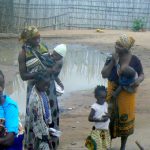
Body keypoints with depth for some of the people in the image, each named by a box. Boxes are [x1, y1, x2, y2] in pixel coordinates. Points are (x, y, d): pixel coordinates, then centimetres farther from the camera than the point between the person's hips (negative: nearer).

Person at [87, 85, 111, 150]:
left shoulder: (106, 104, 2)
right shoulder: (94, 106, -17)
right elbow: (90, 118, -19)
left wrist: (108, 115, -13)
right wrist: (100, 119, -27)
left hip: (106, 130, 6)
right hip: (98, 131, -6)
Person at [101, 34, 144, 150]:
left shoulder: (134, 60, -12)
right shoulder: (112, 58, -7)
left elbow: (142, 74, -2)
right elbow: (104, 75, -12)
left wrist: (139, 80, -24)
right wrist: (112, 62, -22)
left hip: (127, 93, -1)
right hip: (112, 92, 1)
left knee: (125, 118, 9)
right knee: (110, 116, 4)